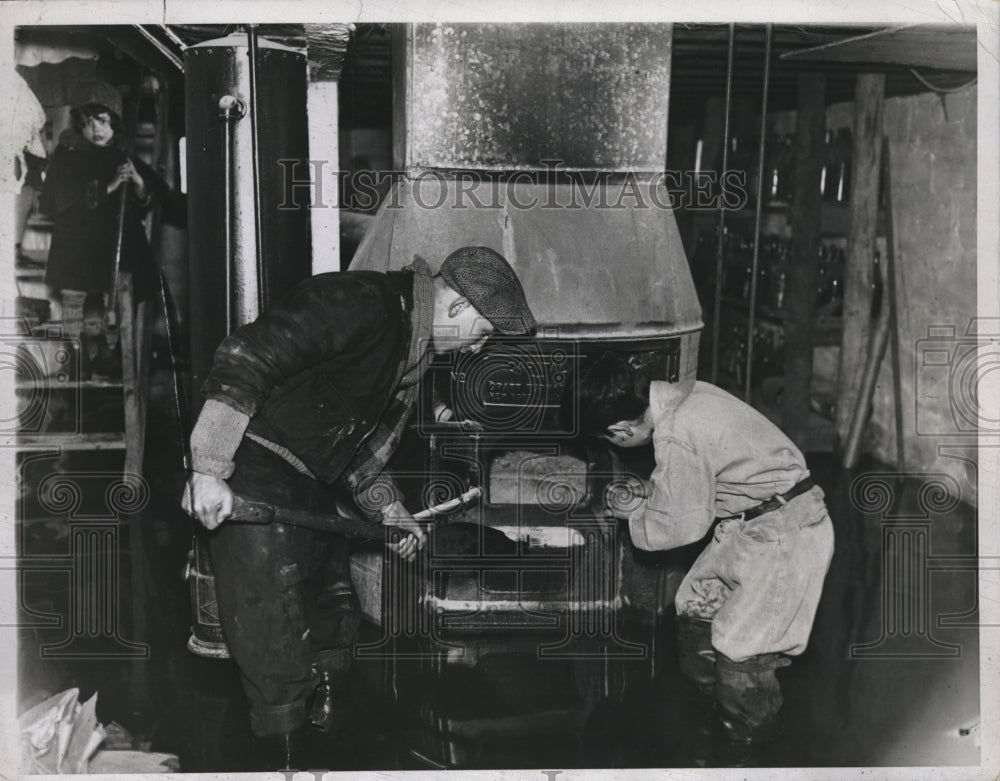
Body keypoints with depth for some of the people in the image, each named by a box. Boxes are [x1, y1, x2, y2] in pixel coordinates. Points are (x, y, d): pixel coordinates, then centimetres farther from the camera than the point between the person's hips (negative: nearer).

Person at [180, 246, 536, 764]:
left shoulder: (412, 349, 12)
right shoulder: (358, 303, -20)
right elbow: (245, 360, -28)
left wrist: (390, 513, 14)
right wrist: (210, 470, -31)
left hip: (315, 498, 10)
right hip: (254, 489, -10)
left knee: (336, 635, 18)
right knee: (279, 660, -5)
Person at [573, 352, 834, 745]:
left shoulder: (675, 439, -28)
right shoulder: (681, 393, 0)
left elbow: (685, 524, -15)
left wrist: (636, 514, 2)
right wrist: (649, 491, 6)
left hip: (784, 537, -10)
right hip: (748, 526, 10)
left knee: (738, 648, -5)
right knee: (695, 606, 16)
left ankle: (750, 749, 17)